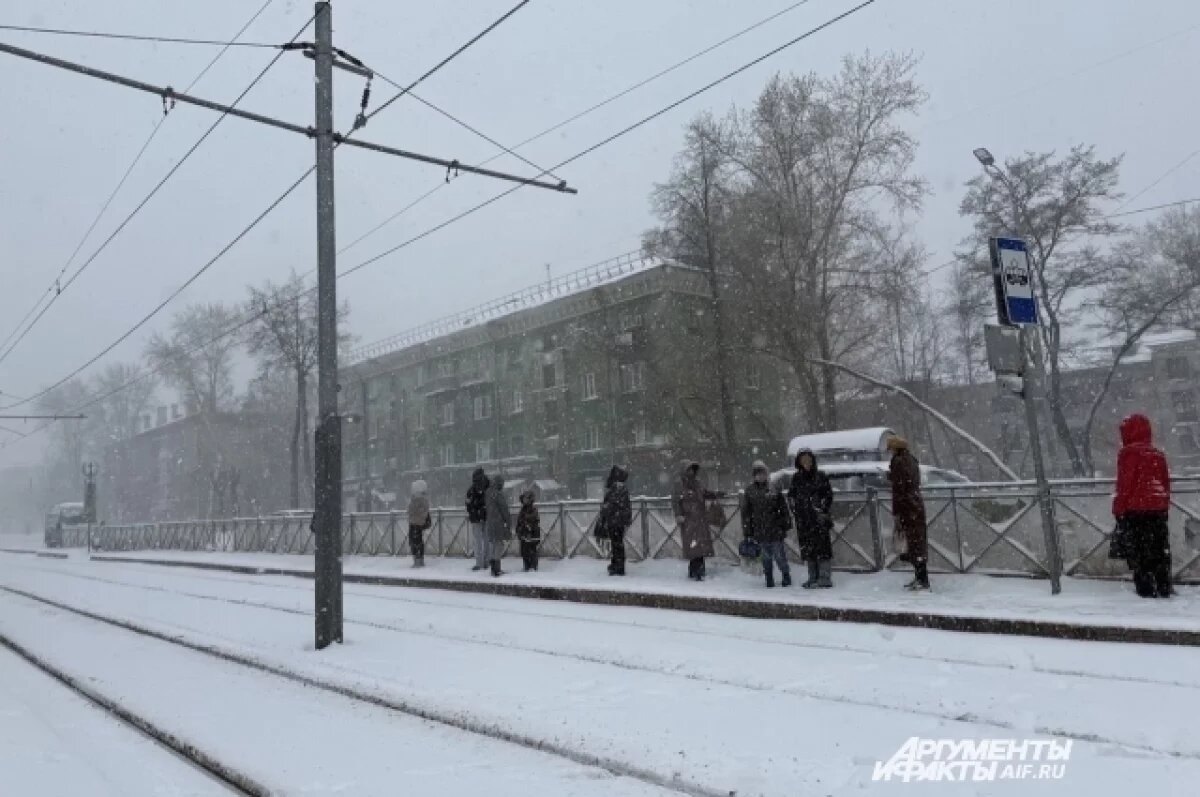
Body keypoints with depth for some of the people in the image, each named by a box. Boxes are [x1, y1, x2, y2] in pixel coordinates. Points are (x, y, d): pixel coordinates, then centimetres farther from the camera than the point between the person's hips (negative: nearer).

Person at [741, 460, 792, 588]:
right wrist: (747, 532, 3)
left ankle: (786, 577, 20)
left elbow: (784, 509, 5)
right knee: (766, 557, 8)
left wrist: (786, 525, 3)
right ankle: (769, 580, 19)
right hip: (760, 532, 1)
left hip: (776, 530, -1)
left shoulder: (774, 488, 0)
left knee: (780, 556, 2)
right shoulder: (749, 491, 4)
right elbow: (745, 513, 6)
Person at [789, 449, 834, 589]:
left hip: (819, 519, -4)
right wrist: (795, 509, 4)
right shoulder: (796, 478, 10)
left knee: (822, 546, -6)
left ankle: (825, 577, -1)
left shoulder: (821, 477, 0)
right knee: (807, 548, 7)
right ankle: (813, 577, 15)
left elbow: (829, 495, 1)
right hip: (803, 519, 4)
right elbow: (791, 495, 17)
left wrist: (823, 511, -8)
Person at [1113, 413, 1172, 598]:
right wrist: (1165, 503, 23)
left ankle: (1146, 589, -3)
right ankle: (1164, 589, 15)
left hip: (1136, 509, -6)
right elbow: (1166, 483, 14)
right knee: (1161, 550, 11)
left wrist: (1118, 509, -6)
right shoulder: (1158, 454, 10)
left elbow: (1124, 484, -12)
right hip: (1159, 508, 6)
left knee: (1139, 550, -2)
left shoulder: (1128, 453, -9)